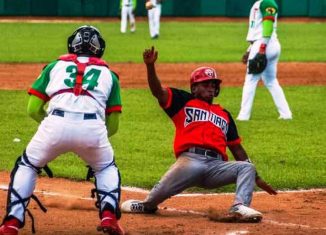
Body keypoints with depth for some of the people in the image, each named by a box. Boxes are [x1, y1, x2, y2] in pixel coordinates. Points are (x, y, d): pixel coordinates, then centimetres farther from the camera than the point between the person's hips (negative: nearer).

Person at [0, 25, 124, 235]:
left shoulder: (55, 66, 26)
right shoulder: (108, 73, 27)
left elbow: (33, 109, 20)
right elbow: (113, 126, 23)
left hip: (56, 124, 0)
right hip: (93, 127, 0)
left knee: (26, 166, 24)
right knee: (107, 169, 30)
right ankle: (109, 216, 10)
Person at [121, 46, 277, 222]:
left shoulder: (224, 115, 29)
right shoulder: (184, 102, 18)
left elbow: (237, 149, 29)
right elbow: (157, 91, 3)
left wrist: (257, 179, 24)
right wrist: (150, 66, -16)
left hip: (216, 166, 4)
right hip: (190, 160, -4)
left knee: (247, 167, -19)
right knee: (160, 192, -21)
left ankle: (240, 207, -38)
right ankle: (146, 205, 13)